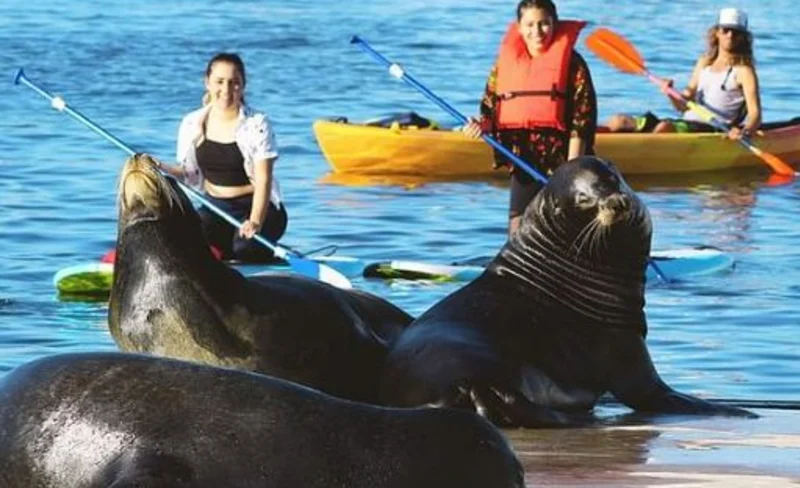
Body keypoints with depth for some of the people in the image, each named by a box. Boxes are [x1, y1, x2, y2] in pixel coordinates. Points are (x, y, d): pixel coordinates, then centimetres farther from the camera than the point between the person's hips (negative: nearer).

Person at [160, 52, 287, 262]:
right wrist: (164, 169, -12)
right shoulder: (192, 124, 1)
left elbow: (263, 179, -16)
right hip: (215, 208, 3)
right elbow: (190, 174, 9)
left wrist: (255, 222, -30)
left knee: (244, 249, -32)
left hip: (256, 206, -3)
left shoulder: (256, 124, -10)